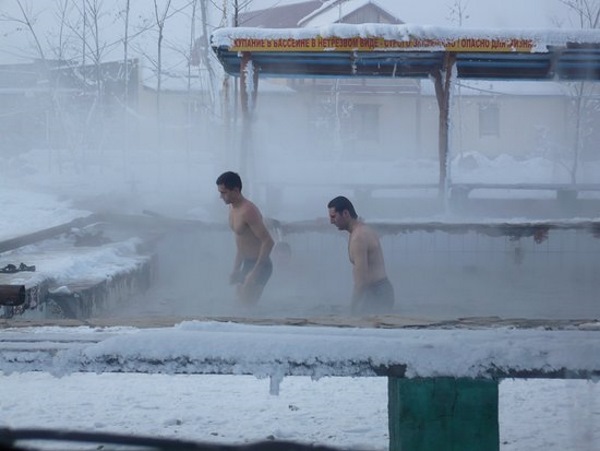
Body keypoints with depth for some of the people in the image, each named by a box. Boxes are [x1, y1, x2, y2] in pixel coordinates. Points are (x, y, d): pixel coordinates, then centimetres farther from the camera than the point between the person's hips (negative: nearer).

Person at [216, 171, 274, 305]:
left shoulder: (248, 211, -24)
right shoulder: (232, 208, 6)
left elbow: (268, 242, -26)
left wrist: (255, 272, -26)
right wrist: (236, 269, 16)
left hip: (259, 265, -10)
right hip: (247, 263, 10)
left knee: (247, 303, -11)